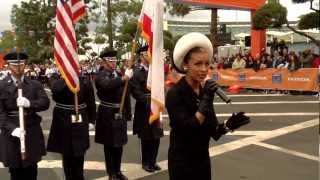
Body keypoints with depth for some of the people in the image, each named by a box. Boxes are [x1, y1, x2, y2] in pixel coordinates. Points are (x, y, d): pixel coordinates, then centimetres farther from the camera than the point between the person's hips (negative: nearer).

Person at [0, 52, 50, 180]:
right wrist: (12, 128, -22)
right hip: (11, 132, -2)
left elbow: (45, 102, -6)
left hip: (32, 131, 2)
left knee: (31, 169, 12)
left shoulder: (35, 84, 5)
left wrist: (29, 103, -26)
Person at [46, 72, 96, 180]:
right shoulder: (56, 78, -3)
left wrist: (91, 120, 4)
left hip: (80, 120, 0)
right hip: (63, 120, 0)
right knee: (66, 154, 9)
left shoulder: (84, 80, -2)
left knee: (79, 153, 8)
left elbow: (91, 101, 4)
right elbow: (56, 88, -28)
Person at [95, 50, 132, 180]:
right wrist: (123, 78, -36)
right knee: (109, 145, 6)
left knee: (119, 144, 15)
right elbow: (107, 85, -34)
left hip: (120, 114, 6)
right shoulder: (100, 76, -9)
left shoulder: (119, 74, 10)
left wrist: (127, 113, 15)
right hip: (108, 115, -6)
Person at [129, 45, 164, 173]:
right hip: (144, 109, -6)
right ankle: (146, 163, 22)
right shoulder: (137, 72, -11)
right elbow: (136, 92, -17)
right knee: (146, 138, 6)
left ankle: (152, 161, 27)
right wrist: (148, 102, -19)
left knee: (156, 137, 12)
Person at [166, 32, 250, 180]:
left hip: (203, 159, 6)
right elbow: (187, 129, -25)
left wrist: (228, 126, -16)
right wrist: (206, 101, -26)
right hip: (182, 162, -6)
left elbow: (212, 131, 3)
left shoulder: (205, 91, 2)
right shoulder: (175, 93, -18)